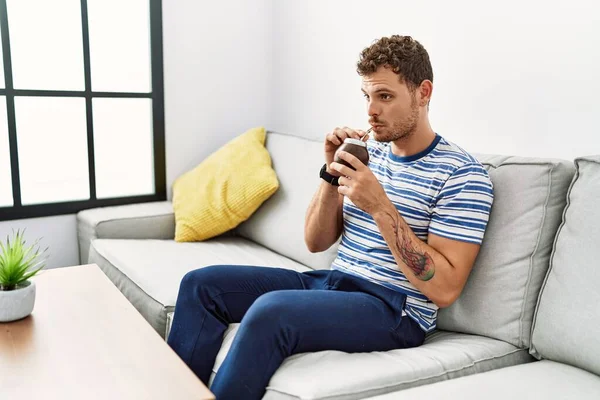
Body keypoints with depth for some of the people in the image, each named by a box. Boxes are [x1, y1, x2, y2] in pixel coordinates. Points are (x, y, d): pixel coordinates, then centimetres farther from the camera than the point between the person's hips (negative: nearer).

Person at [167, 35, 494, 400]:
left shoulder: (462, 175, -10)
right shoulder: (368, 154, 10)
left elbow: (444, 290, -18)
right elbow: (316, 242, 9)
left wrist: (380, 206, -23)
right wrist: (333, 172, -7)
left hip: (396, 310, -7)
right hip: (333, 283, 7)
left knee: (270, 310, -33)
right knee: (201, 284, -3)